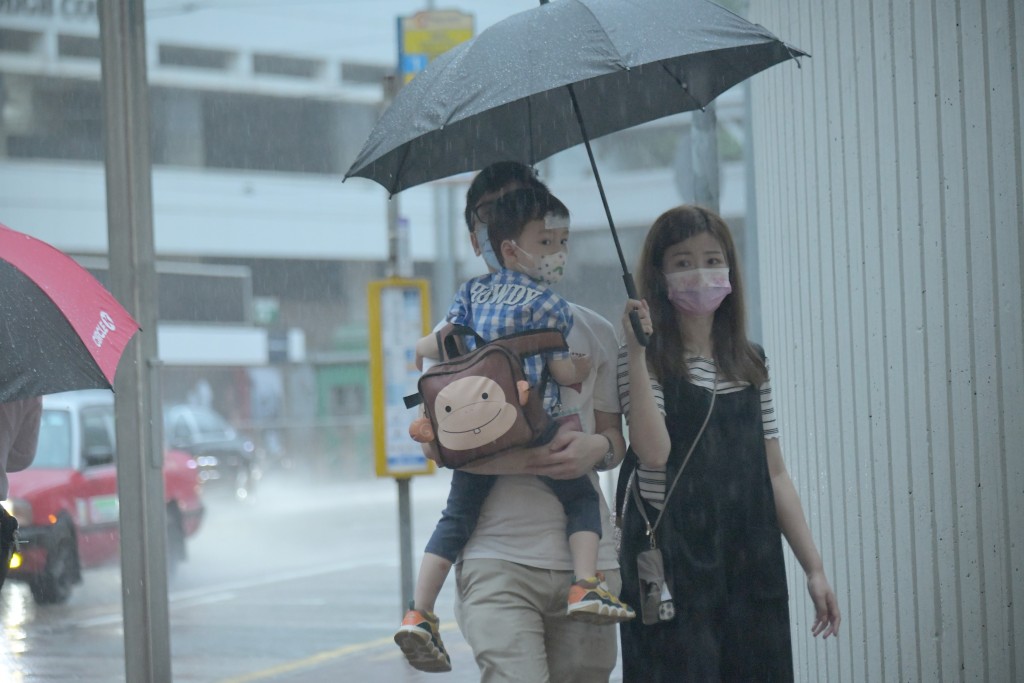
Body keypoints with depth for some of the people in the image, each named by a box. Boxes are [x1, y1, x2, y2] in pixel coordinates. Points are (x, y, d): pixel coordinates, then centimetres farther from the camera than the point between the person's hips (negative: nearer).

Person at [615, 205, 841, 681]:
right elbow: (653, 451, -20)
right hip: (673, 567, -5)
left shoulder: (751, 363, 13)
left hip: (750, 566, 5)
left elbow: (774, 473, 13)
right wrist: (636, 352, -21)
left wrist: (813, 567, 9)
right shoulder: (650, 359, -2)